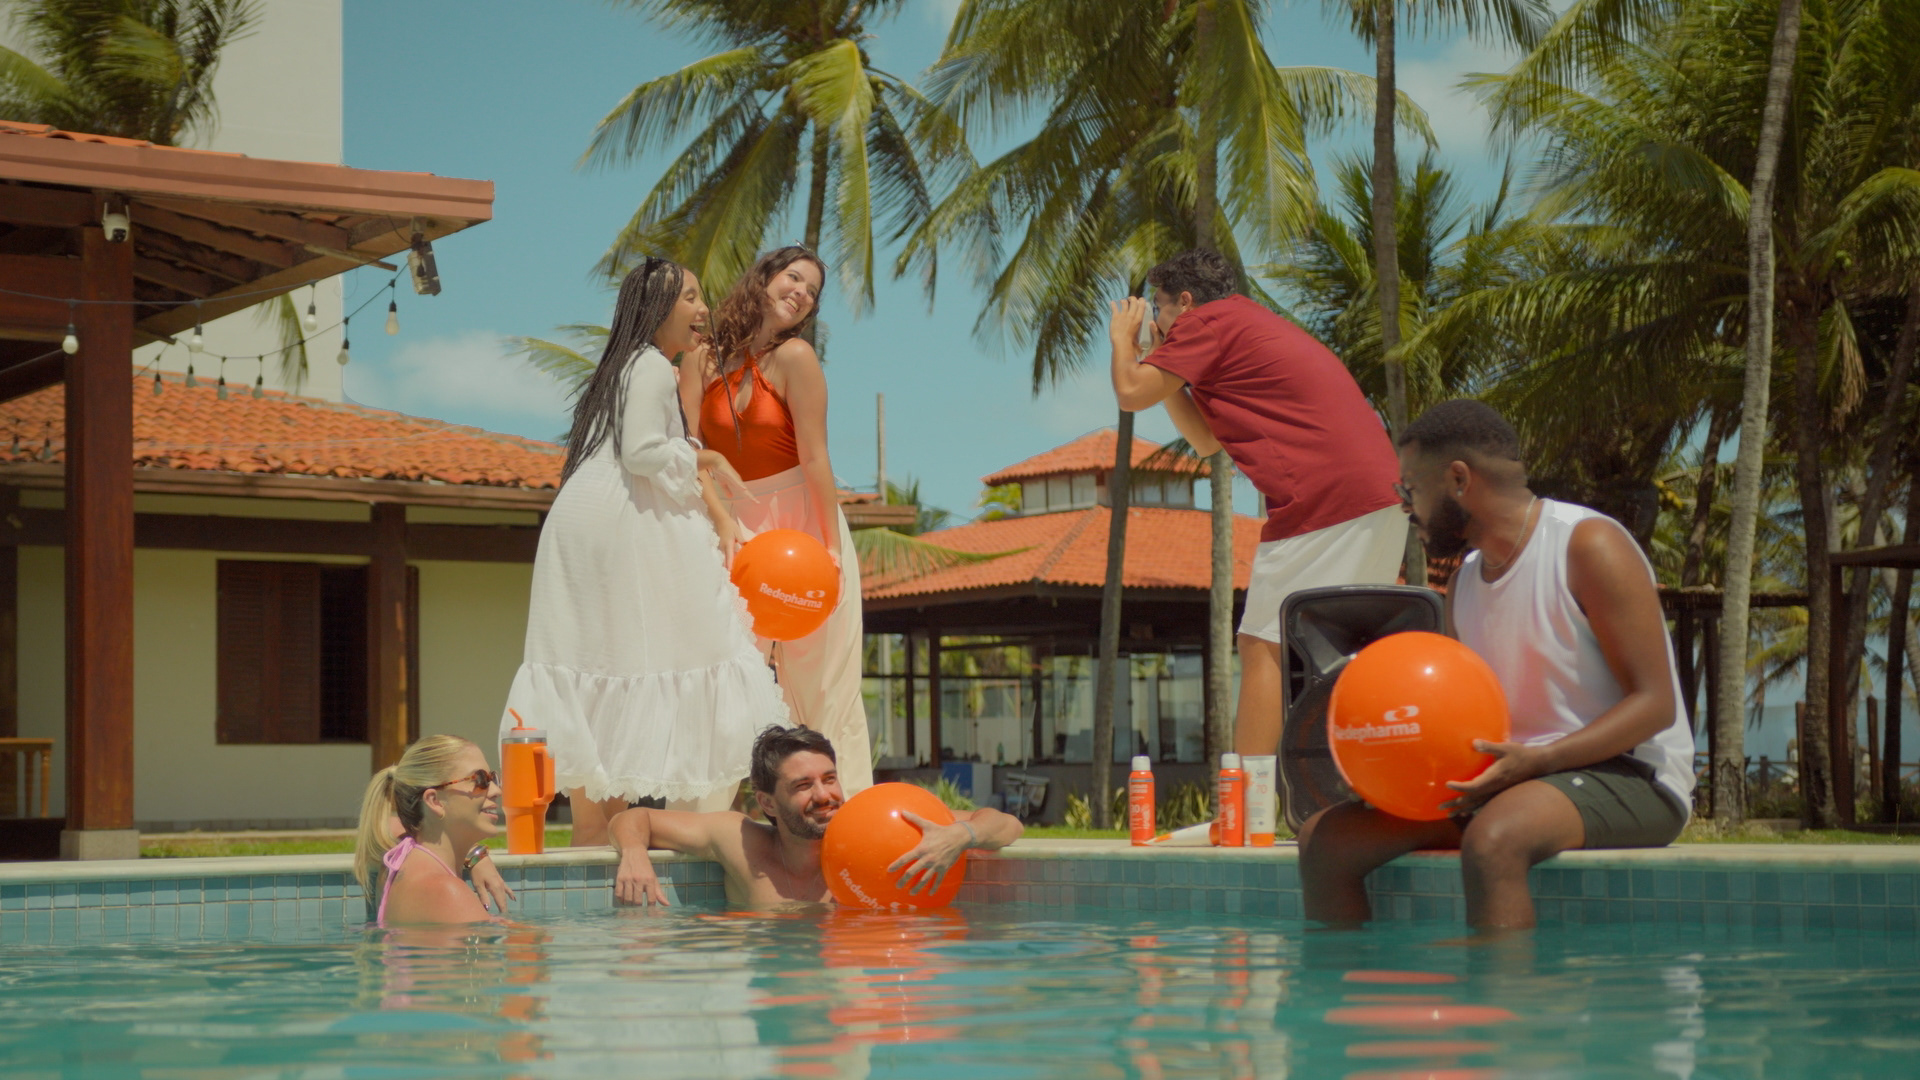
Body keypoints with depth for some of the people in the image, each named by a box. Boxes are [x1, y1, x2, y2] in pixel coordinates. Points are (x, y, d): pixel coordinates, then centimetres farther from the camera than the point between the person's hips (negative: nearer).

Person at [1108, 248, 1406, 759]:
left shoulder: (1210, 321, -1)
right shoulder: (1252, 326, 29)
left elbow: (1132, 393, -4)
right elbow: (1205, 439, 30)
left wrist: (1123, 338, 15)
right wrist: (1161, 358, 28)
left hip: (1323, 500, -10)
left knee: (1261, 646, -9)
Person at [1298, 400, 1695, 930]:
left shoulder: (1589, 546, -11)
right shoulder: (1464, 584, 13)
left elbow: (1655, 702, -15)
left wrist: (1534, 759, -26)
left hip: (1629, 776, -8)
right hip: (1515, 777, 8)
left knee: (1493, 838, -39)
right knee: (1326, 837, -5)